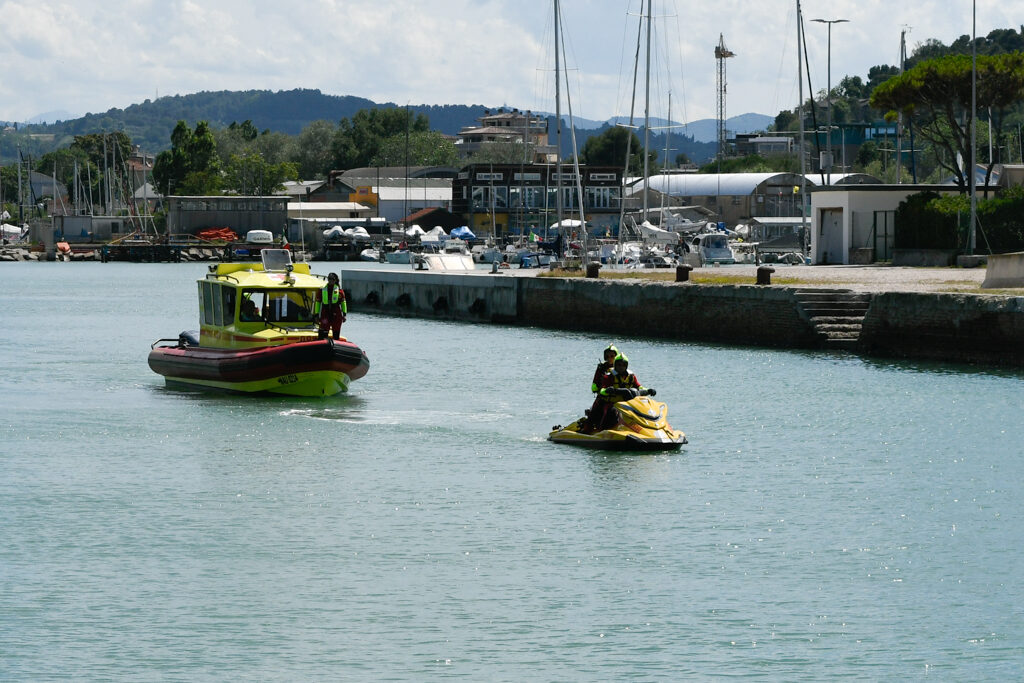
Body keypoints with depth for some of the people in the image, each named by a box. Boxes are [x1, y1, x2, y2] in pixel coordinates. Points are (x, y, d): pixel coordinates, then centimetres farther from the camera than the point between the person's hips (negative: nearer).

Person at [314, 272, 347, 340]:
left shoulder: (339, 290, 4)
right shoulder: (322, 290, 6)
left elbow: (343, 302, 9)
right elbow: (318, 302, 12)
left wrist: (344, 314, 4)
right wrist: (317, 314, 9)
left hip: (336, 316, 0)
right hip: (325, 315, 0)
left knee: (336, 334, 6)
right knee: (323, 334, -6)